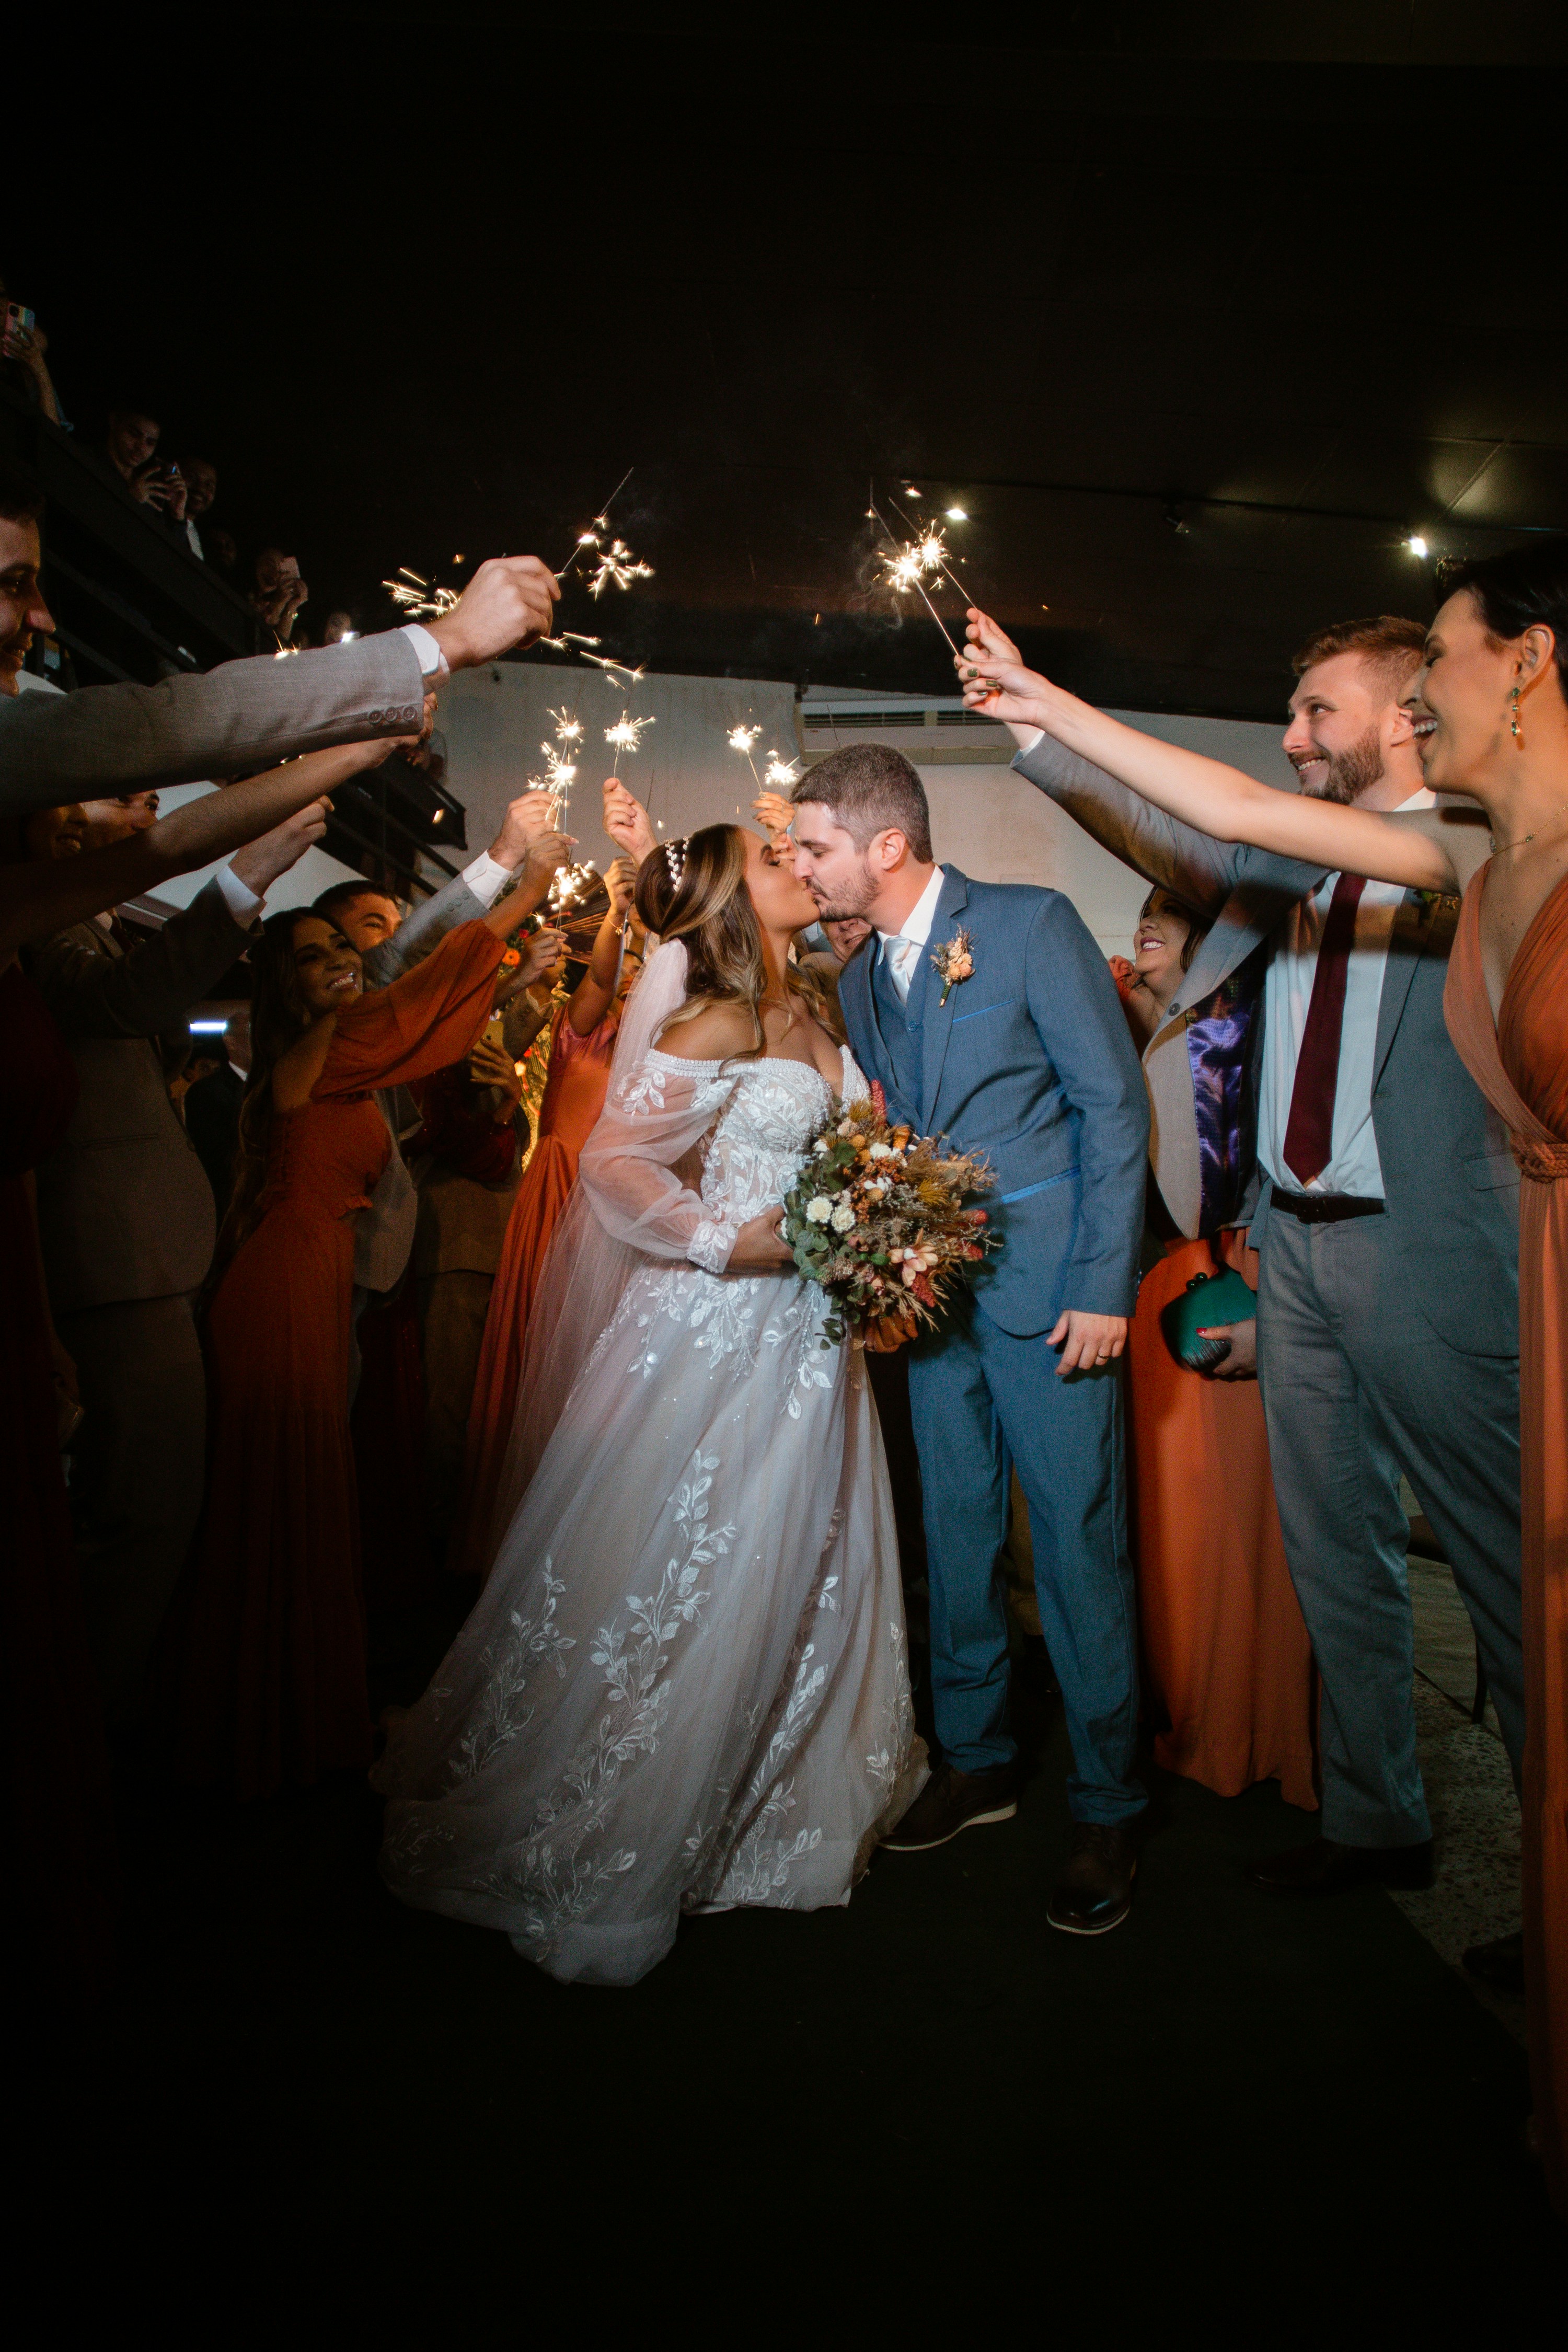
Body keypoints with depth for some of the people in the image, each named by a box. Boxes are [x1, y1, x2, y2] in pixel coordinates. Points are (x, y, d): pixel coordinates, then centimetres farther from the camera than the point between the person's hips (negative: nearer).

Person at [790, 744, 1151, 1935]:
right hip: (932, 1292, 6)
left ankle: (1109, 1811, 16)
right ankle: (977, 1761, 31)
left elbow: (1115, 1106, -9)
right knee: (956, 1534, 13)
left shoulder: (1033, 924, -7)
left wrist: (1103, 1287, -14)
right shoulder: (858, 976, 12)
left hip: (1049, 1287, -6)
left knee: (1079, 1546, 0)